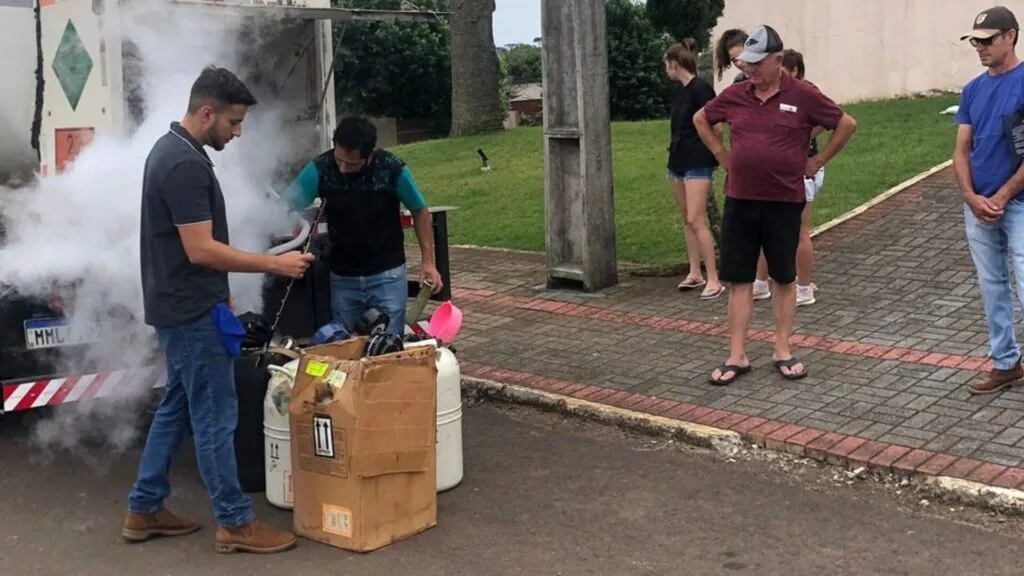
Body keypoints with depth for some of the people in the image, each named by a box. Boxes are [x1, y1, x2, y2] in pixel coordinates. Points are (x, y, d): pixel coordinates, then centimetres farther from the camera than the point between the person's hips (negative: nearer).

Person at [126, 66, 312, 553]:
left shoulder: (171, 149, 11)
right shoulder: (185, 164, -22)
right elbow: (201, 249, -24)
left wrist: (218, 293, 22)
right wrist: (273, 264, -19)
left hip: (182, 305, 10)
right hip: (192, 311, -10)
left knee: (177, 407, 17)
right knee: (215, 416, -2)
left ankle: (144, 510, 24)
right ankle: (235, 524, 7)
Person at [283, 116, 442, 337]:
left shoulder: (392, 169, -17)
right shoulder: (320, 169, -14)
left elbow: (420, 211, -3)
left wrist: (428, 262, -5)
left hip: (388, 275, -2)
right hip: (342, 279, 2)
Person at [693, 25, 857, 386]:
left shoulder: (802, 95, -7)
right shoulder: (734, 96, 2)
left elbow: (846, 124, 3)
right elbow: (700, 120, 19)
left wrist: (817, 161, 2)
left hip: (784, 202, -2)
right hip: (739, 202, 2)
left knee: (784, 278, 9)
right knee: (739, 279, 4)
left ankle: (783, 352, 20)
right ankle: (737, 356, 10)